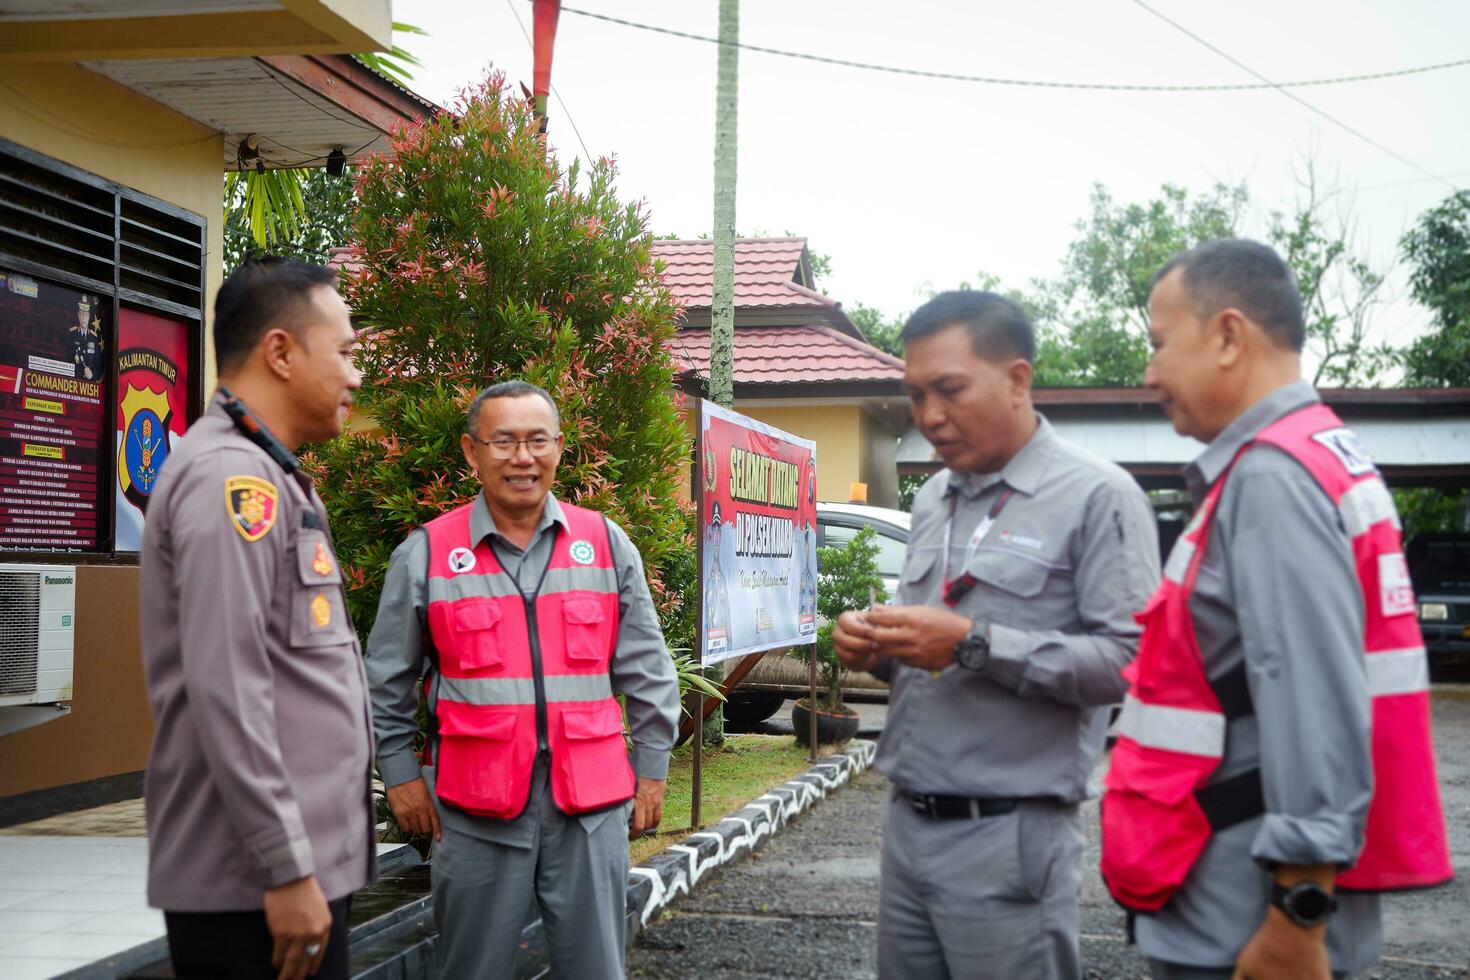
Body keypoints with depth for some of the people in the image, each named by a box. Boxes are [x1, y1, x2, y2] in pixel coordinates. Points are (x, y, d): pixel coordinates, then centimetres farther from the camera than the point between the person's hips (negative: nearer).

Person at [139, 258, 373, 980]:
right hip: (255, 884, -10)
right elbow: (225, 691, -22)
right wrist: (288, 867, -21)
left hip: (300, 862, 10)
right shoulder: (232, 476, -15)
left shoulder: (263, 476, 17)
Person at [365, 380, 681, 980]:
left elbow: (648, 675, 9)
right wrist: (400, 774, 8)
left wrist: (651, 771, 9)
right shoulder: (425, 554, 0)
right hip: (475, 805, -1)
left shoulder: (608, 545, 4)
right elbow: (386, 683, 9)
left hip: (590, 800, 1)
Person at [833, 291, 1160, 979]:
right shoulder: (932, 499, 14)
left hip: (1009, 839, -6)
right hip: (906, 825, 7)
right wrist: (874, 649, 0)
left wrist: (975, 645, -21)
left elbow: (1130, 661, -17)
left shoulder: (1097, 496, -8)